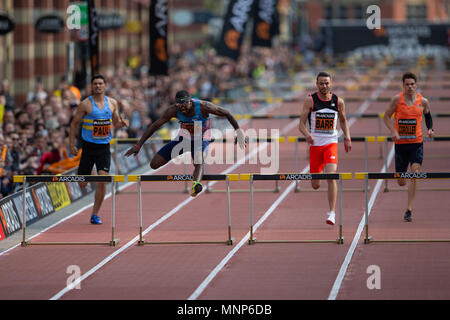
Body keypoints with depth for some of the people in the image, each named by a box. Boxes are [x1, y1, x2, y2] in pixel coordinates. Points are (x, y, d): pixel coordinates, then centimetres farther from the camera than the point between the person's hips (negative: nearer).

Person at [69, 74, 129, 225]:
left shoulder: (112, 103, 7)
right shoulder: (85, 104, -5)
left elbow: (115, 123, 19)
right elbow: (74, 124, -1)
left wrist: (122, 123, -4)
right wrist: (71, 144, -5)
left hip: (104, 147, 2)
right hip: (88, 146, -2)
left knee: (102, 181, -10)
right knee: (82, 184, 1)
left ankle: (95, 215, 0)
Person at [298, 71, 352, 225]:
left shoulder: (338, 101, 2)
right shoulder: (310, 101, -4)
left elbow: (343, 121, 19)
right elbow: (301, 124, -6)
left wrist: (347, 138, 7)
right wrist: (307, 134, -26)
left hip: (331, 144, 0)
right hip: (315, 144, 0)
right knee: (315, 185, 5)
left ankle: (332, 213, -18)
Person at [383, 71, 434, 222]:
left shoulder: (423, 101, 1)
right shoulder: (397, 99, -5)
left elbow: (428, 115, 20)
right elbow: (386, 116, 2)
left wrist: (430, 129, 2)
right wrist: (393, 132, -14)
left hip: (416, 143, 0)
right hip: (400, 143, 0)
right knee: (401, 182, 4)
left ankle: (409, 210, -12)